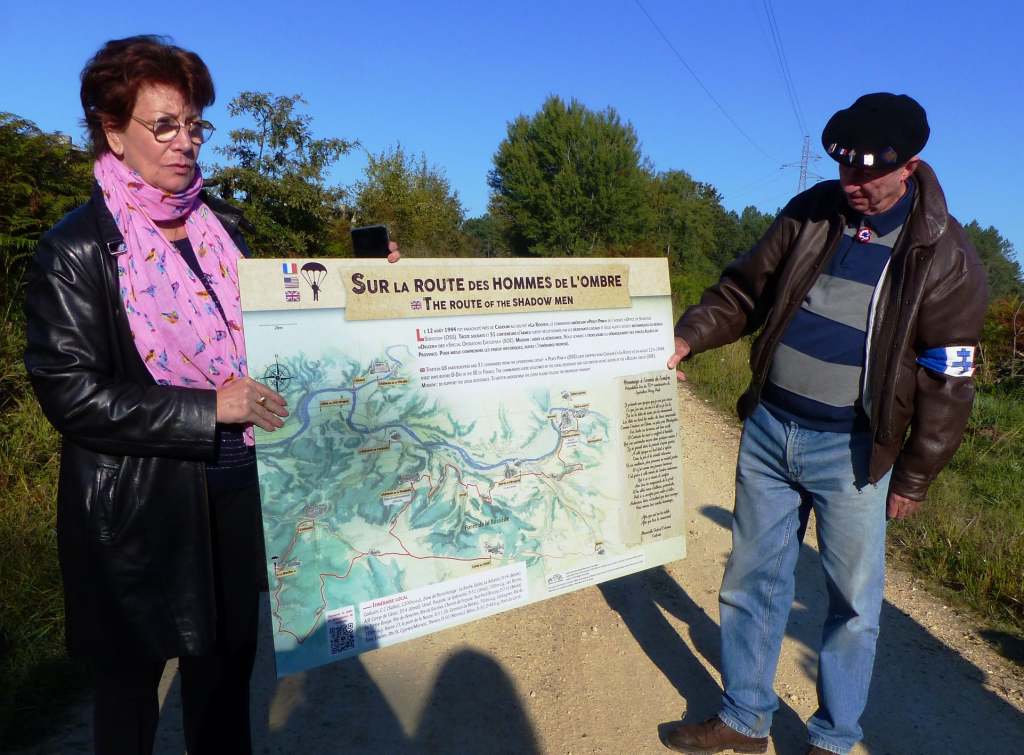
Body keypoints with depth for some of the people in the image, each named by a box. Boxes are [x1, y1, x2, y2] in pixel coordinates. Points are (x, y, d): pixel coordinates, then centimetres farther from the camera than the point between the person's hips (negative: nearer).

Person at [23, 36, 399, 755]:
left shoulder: (222, 223, 5)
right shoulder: (76, 250, -10)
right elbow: (70, 394, -15)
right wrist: (210, 407, -23)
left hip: (236, 489, 5)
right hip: (137, 507, -4)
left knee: (229, 652, 20)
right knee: (133, 673, 16)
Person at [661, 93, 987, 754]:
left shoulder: (946, 257, -8)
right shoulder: (811, 212, 2)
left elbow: (947, 383, -5)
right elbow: (745, 289, 8)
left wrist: (913, 479, -3)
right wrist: (690, 336, -9)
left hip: (851, 450, -3)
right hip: (768, 427, 4)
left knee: (854, 600, 9)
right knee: (752, 579, 12)